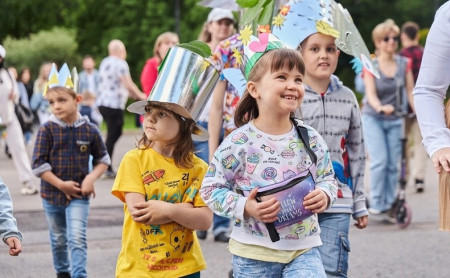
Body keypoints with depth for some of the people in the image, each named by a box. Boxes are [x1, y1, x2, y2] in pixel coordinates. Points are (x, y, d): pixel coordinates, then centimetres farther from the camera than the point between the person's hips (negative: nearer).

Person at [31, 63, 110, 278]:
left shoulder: (90, 130, -6)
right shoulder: (47, 130, -10)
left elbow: (103, 160, 5)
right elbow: (38, 164, -12)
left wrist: (91, 178, -12)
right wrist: (61, 185, -15)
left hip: (79, 195, -1)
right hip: (52, 194, 1)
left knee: (77, 238, -13)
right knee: (58, 239, 17)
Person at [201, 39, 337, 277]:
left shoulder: (311, 140, 0)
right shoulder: (239, 142, -12)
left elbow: (327, 178, 12)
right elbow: (211, 189, -7)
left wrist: (324, 195, -10)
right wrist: (244, 208, -20)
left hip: (303, 249, 2)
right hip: (254, 253, -2)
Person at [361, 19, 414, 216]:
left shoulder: (404, 64, 1)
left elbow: (410, 91, 3)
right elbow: (371, 93, -17)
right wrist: (381, 108, -37)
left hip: (395, 120, 3)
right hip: (373, 118, -3)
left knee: (393, 164, 0)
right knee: (379, 161, -15)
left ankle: (389, 204, 10)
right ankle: (376, 204, -6)